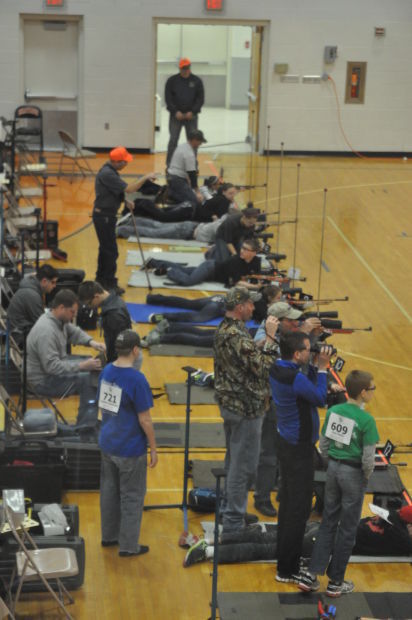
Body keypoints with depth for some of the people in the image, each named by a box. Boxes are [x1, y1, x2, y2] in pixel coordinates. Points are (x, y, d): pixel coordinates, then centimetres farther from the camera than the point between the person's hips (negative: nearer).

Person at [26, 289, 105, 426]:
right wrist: (82, 366, -30)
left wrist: (91, 342, 0)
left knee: (95, 366, 10)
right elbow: (52, 366, -33)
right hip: (43, 381, -11)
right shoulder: (46, 331, -30)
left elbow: (74, 332, 19)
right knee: (88, 379, -22)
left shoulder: (59, 319, -1)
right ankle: (85, 427, -13)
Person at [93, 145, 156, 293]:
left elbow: (119, 190, 19)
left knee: (105, 248, 19)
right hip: (104, 216, -10)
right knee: (111, 251, -4)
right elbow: (128, 189, -27)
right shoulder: (107, 174, -24)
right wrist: (146, 177, -21)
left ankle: (101, 279, 29)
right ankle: (110, 283, 2)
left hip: (106, 215, 10)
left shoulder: (110, 171, 9)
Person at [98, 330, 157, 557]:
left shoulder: (106, 371, -1)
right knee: (132, 496, 6)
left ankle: (109, 536, 34)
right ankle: (128, 545, 15)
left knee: (109, 490, 20)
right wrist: (153, 449, -7)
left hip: (107, 444, 7)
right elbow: (144, 420, -17)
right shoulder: (137, 380, -22)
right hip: (130, 449, -7)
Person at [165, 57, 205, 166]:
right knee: (173, 140, -3)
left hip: (191, 115, 1)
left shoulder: (197, 81, 4)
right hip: (176, 115, -1)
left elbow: (200, 99, 2)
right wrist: (175, 112, -11)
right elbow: (168, 98, 0)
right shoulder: (172, 80, 2)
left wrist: (192, 112, -10)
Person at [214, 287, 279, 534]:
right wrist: (270, 336, -19)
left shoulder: (224, 329, 7)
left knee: (234, 462, 22)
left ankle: (230, 511, 34)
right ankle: (234, 524, 5)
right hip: (246, 408, -10)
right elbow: (261, 366, -25)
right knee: (244, 466, -1)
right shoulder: (237, 335, -25)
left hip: (230, 403, 11)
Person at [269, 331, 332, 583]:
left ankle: (285, 553, 33)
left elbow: (307, 389, 10)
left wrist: (316, 366, 1)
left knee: (288, 501, 20)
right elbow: (320, 399, -16)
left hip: (286, 442, 10)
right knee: (299, 508, -1)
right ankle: (287, 570, 5)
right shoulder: (294, 379, -28)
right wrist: (322, 368, -11)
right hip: (299, 449, -10)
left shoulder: (277, 369, 2)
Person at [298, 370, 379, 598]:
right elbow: (368, 458, -18)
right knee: (347, 529, 9)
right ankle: (335, 582, 18)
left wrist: (333, 465, 16)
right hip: (353, 475, -5)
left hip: (333, 469, 5)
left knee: (328, 523, 16)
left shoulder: (333, 411, -1)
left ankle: (310, 575, 12)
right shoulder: (366, 420, -18)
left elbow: (323, 445, 4)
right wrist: (366, 476, 0)